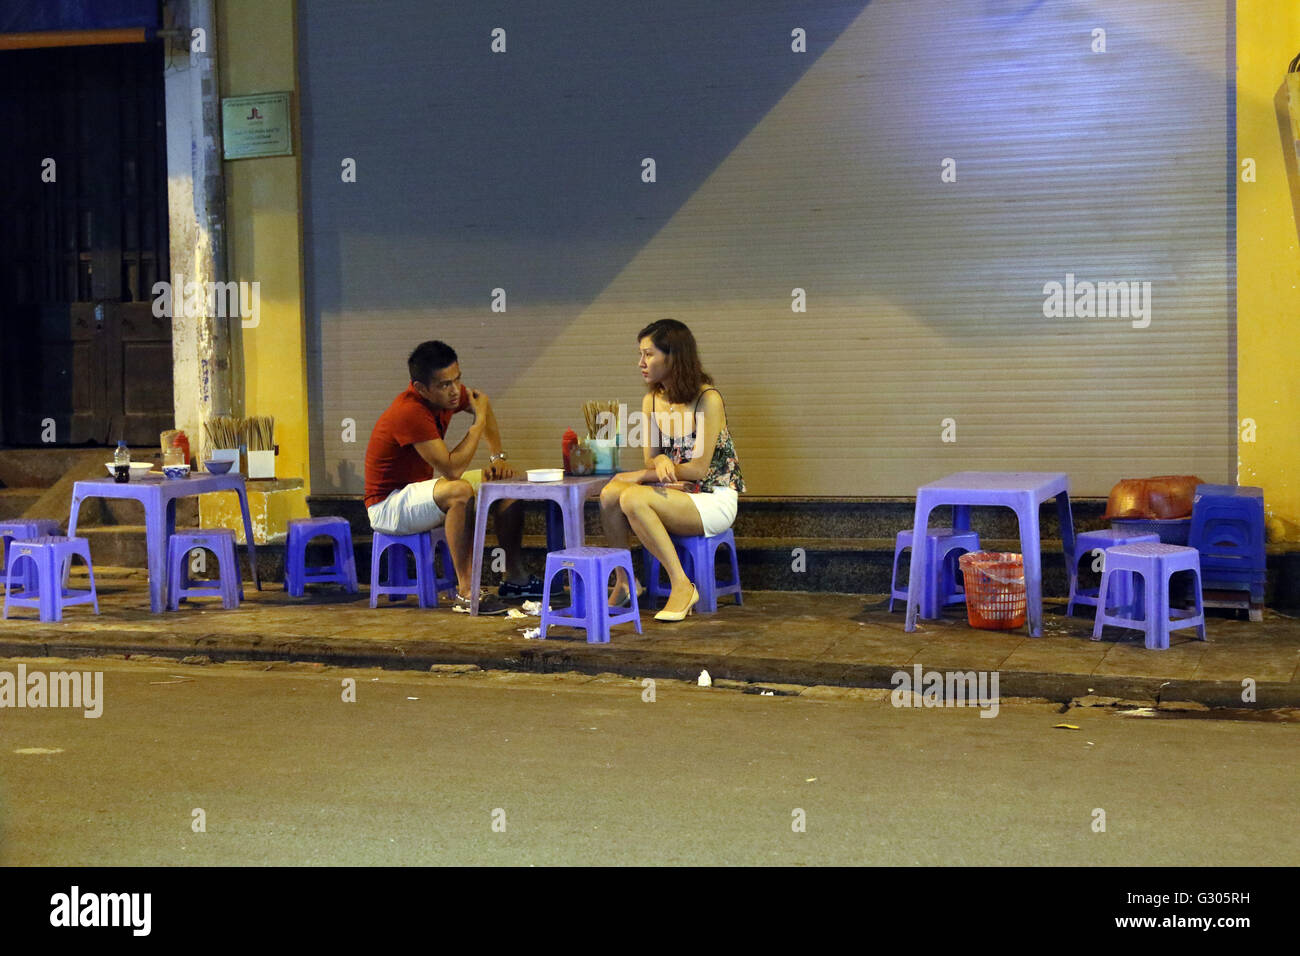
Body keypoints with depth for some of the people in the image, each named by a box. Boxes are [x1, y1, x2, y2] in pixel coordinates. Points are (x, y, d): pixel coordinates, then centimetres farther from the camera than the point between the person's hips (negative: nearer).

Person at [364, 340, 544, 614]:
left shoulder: (447, 393, -5)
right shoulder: (410, 413, -31)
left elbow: (482, 405, 17)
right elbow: (453, 469, -33)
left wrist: (498, 457, 4)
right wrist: (479, 420, -24)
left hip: (422, 487, 9)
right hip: (388, 505, -9)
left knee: (509, 482, 5)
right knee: (460, 490, -38)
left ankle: (514, 578, 8)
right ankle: (465, 590, -30)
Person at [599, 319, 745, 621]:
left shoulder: (708, 400, -14)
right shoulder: (651, 401, 8)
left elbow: (698, 468, -17)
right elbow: (651, 460, 8)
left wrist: (640, 476, -13)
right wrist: (660, 462, -18)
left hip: (714, 500, -6)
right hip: (675, 494, 7)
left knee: (633, 499, -30)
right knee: (610, 493, -21)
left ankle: (682, 586, -23)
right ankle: (623, 581, -7)